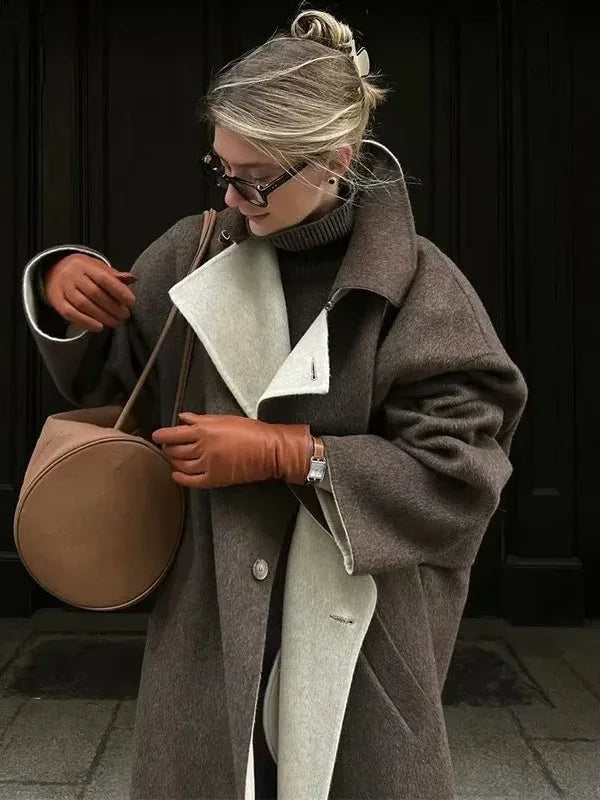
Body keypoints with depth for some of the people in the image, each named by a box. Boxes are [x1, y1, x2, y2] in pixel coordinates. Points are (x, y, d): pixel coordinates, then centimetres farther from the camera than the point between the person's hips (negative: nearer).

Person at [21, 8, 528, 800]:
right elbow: (109, 375, 12)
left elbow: (461, 476, -13)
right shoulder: (195, 251, -1)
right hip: (211, 617, 3)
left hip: (361, 637, -2)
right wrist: (62, 286, -8)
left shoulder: (416, 284, -10)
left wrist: (282, 453, -18)